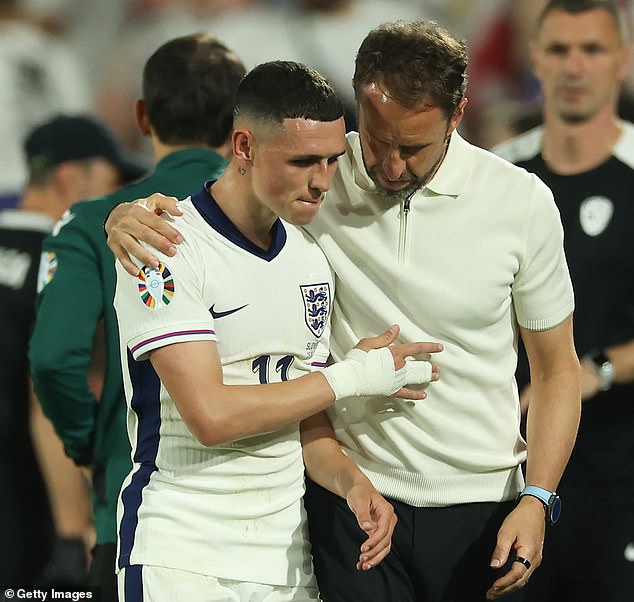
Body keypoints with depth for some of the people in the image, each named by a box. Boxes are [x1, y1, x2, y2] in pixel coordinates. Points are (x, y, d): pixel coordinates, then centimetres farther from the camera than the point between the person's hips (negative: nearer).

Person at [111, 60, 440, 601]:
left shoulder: (312, 257, 9)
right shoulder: (167, 250, -13)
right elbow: (211, 416, -21)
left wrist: (352, 480, -8)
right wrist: (356, 376, -12)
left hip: (287, 549, 6)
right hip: (182, 553, -6)